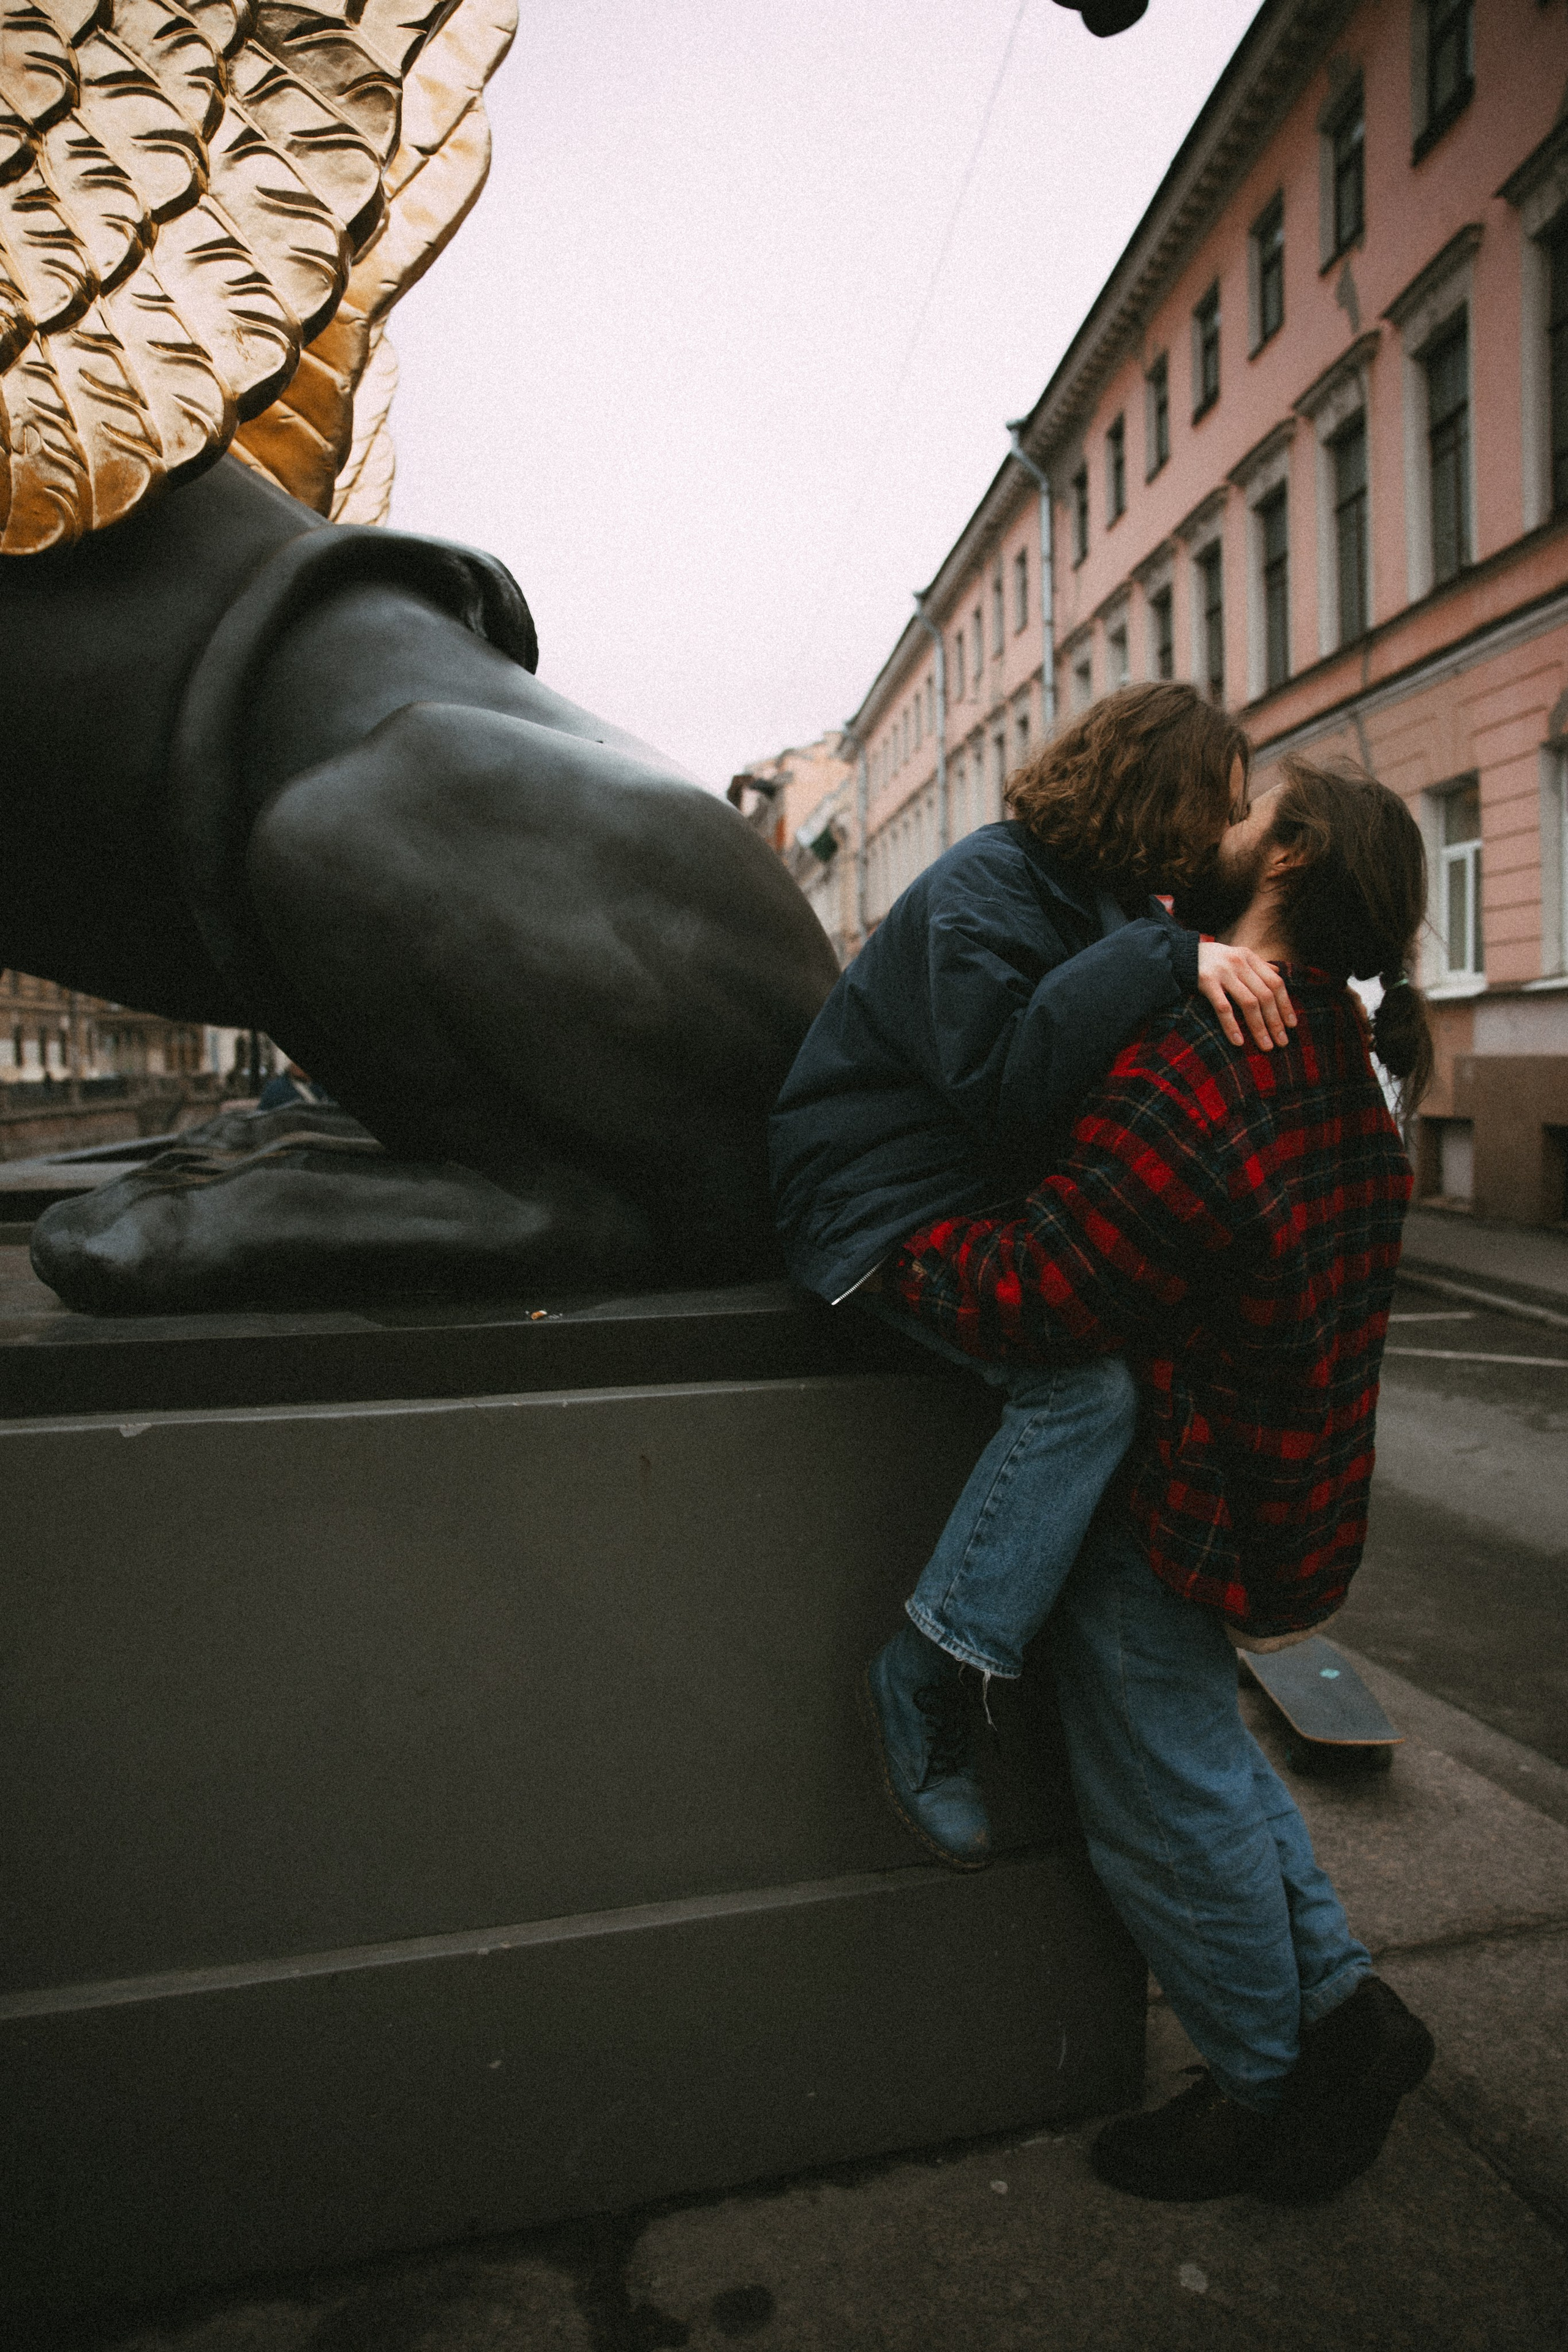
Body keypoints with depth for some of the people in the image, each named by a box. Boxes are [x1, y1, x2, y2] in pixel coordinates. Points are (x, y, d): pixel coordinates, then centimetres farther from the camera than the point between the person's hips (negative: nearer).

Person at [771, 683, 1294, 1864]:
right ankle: (923, 1689, -15)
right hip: (883, 1207, -9)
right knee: (1085, 1384, -28)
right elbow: (1005, 1084, -30)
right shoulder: (987, 887, -14)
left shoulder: (1114, 902, 15)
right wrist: (1167, 958, -30)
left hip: (999, 1198, 10)